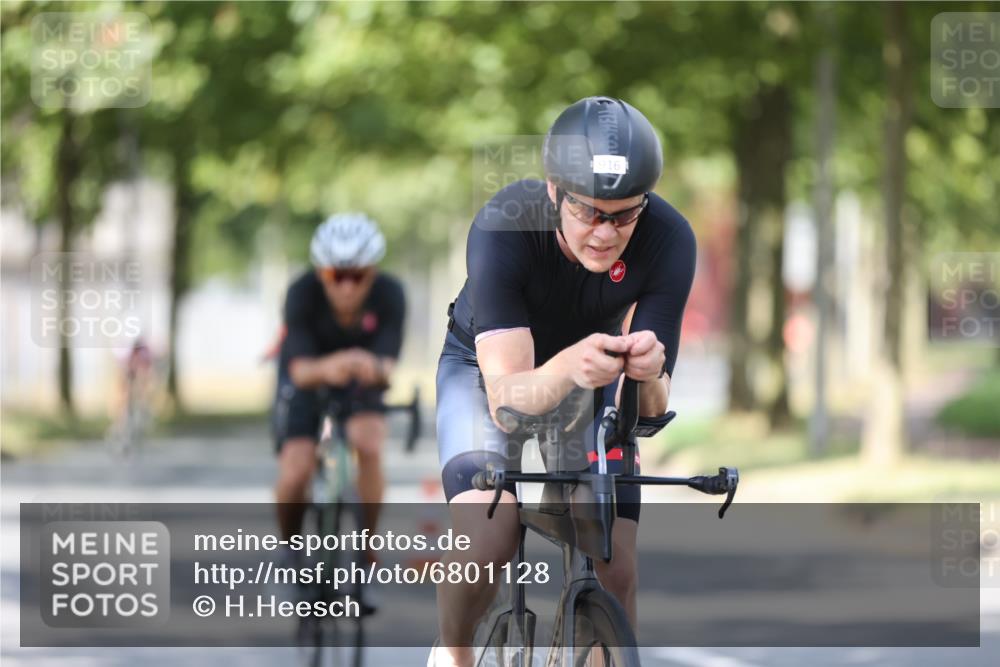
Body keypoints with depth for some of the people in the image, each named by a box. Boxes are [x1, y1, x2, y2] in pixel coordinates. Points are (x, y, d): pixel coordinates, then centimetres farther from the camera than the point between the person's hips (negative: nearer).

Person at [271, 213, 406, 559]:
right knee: (295, 474, -18)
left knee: (369, 445, -28)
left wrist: (376, 369, -60)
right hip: (308, 376, -1)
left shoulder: (389, 294, -29)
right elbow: (300, 370, -38)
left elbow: (388, 366, -35)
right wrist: (325, 369, -62)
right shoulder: (303, 293, -32)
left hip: (360, 383, 1)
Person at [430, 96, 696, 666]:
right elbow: (506, 396, -41)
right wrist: (568, 368, -62)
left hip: (591, 382, 2)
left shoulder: (668, 240, -30)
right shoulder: (503, 228, -36)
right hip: (490, 367, -2)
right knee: (486, 542, -25)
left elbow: (649, 410, -29)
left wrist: (647, 376, -53)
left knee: (615, 571, -12)